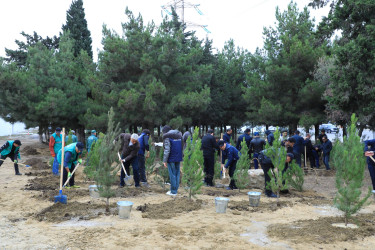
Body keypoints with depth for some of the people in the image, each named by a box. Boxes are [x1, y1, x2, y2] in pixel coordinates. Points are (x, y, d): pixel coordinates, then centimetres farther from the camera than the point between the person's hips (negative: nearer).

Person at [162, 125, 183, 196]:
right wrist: (181, 156, 15)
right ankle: (175, 190, 17)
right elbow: (182, 146, 12)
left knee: (172, 174, 0)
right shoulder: (179, 134, 11)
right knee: (177, 173, 12)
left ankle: (173, 191, 6)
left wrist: (165, 160, -13)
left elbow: (167, 149, -16)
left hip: (171, 158, -6)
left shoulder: (167, 136, -10)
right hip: (178, 158, 6)